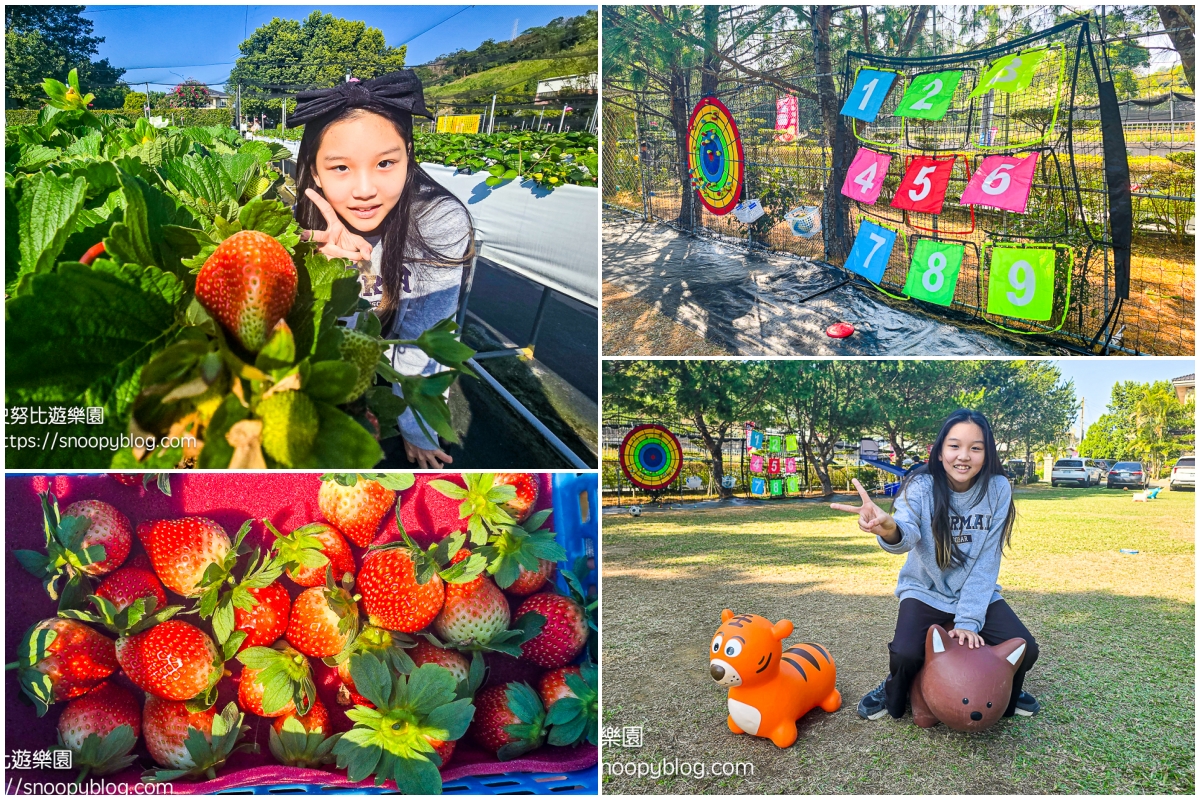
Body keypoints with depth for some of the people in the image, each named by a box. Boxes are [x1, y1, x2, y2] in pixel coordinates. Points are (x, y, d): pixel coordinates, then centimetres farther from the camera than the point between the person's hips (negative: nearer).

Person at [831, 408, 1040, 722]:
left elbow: (986, 561, -12)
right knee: (906, 654, -26)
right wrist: (889, 529, -63)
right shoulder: (921, 486, -18)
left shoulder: (997, 488, -14)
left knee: (1025, 650, -16)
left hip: (978, 594, 2)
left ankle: (1006, 694, 20)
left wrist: (969, 620, -19)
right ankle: (893, 692, 10)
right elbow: (907, 536, -38)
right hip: (926, 592, -2)